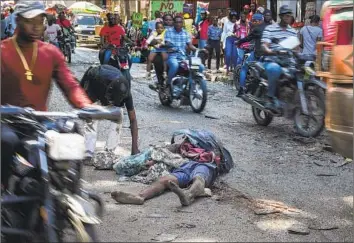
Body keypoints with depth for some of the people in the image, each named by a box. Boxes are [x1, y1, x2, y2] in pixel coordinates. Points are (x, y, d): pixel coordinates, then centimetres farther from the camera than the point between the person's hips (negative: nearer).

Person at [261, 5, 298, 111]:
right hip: (271, 60, -5)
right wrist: (270, 51, -31)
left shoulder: (293, 32, 18)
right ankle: (271, 97, -29)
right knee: (275, 69, -40)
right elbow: (264, 46, -10)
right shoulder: (270, 29, 1)